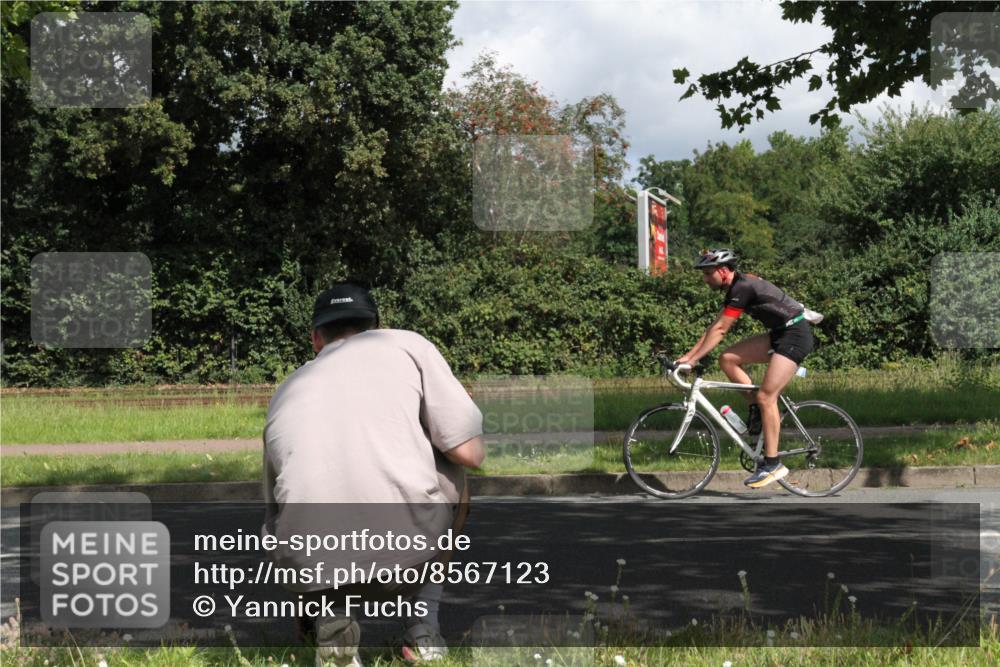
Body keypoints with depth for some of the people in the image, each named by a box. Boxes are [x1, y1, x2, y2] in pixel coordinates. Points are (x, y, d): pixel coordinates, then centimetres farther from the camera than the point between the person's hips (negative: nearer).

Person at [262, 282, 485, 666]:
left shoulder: (285, 393, 25)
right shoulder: (407, 345, 14)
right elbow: (470, 453, 5)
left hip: (310, 569, 2)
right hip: (409, 554, -2)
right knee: (453, 473, 30)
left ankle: (328, 619, 9)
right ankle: (422, 629, 21)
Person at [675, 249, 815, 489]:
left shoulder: (743, 288, -19)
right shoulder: (737, 287, 10)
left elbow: (719, 330, -19)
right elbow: (716, 327, 13)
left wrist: (693, 359, -16)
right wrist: (688, 356, 9)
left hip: (795, 336, -9)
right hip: (780, 334, 9)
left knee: (766, 396, -14)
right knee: (727, 359, 0)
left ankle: (773, 464, -10)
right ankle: (757, 410, 8)